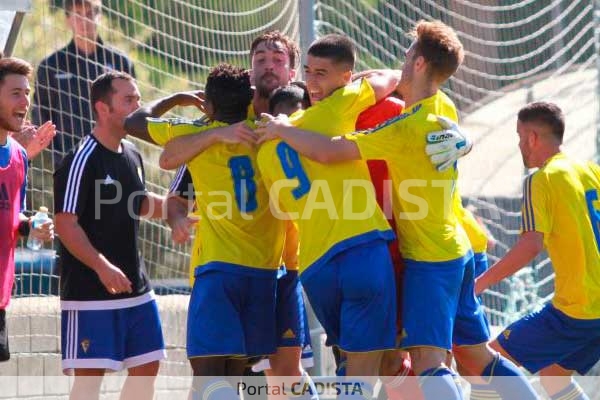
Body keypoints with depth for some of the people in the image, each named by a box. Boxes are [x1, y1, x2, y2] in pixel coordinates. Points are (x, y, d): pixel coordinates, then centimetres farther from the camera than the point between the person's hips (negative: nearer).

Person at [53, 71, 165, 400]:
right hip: (90, 290, -8)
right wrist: (101, 266, -28)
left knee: (147, 366, 10)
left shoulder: (132, 155, 11)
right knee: (90, 373, -8)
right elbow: (65, 223, -19)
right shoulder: (82, 160, -14)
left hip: (136, 286, 8)